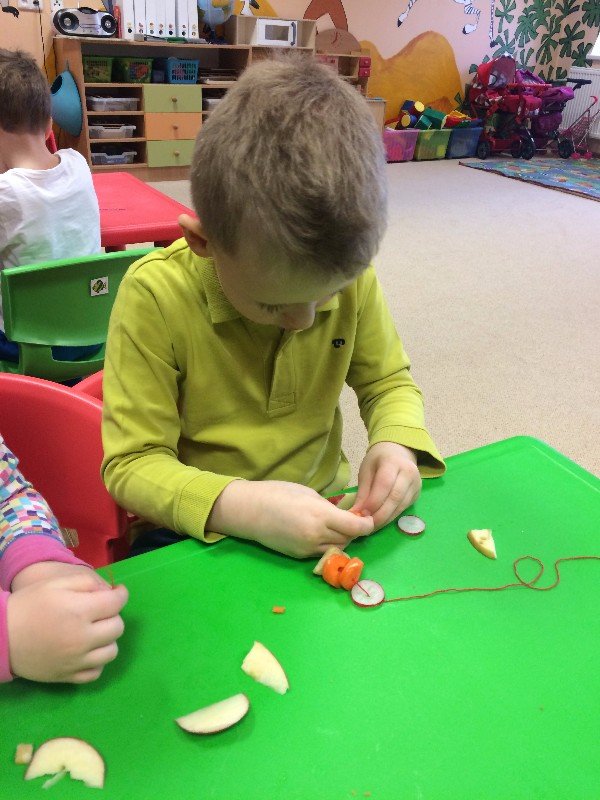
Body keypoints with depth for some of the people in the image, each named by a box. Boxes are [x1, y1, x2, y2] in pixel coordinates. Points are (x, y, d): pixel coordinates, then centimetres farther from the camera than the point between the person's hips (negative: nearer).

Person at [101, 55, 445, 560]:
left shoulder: (350, 274, -10)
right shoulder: (155, 297, -20)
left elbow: (389, 382, 4)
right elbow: (132, 463, -17)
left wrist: (397, 442, -17)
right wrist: (241, 506, -33)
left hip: (327, 511, 4)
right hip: (198, 531, -3)